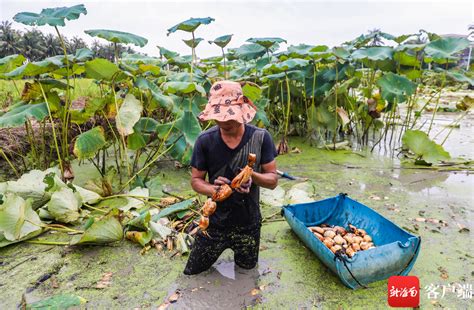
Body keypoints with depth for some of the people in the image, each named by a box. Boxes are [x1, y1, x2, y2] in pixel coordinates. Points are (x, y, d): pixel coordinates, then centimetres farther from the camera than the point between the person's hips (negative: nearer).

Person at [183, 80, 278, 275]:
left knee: (246, 272, 24)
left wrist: (253, 175, -31)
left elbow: (273, 180, -10)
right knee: (192, 273, 15)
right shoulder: (205, 140, -15)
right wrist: (212, 189, -28)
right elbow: (196, 180, -6)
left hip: (249, 224, 1)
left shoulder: (260, 137, -15)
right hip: (215, 223, 0)